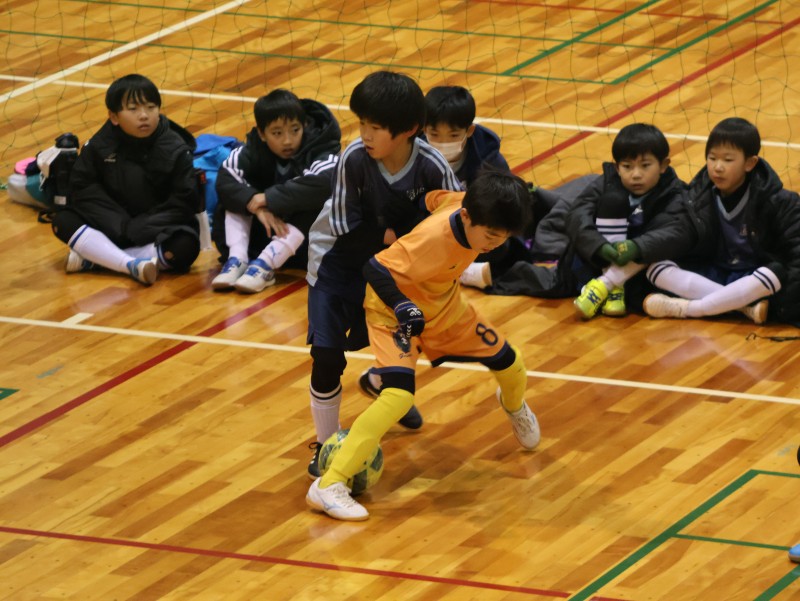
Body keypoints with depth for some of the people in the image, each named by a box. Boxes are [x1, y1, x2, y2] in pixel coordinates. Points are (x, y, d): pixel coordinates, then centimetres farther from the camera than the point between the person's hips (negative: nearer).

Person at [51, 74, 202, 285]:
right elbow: (83, 188, -8)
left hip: (155, 232, -2)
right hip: (113, 229, 2)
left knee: (184, 246, -34)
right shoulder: (100, 146, -4)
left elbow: (185, 202, -14)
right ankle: (133, 265, -34)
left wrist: (140, 229, -23)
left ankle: (93, 258, -28)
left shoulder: (175, 151, -10)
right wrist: (119, 225, -20)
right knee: (63, 221, -19)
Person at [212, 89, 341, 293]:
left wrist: (268, 199, -35)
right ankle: (237, 259, -27)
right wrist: (255, 205, -37)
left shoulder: (320, 152, -18)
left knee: (315, 205, -33)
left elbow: (322, 185, -39)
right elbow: (225, 181, -20)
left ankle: (265, 265, -39)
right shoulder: (253, 151, -6)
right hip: (266, 229, 4)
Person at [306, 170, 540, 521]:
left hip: (445, 307, 8)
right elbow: (375, 268, -35)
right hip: (395, 310, -8)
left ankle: (514, 405, 57)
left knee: (508, 364, 16)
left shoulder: (466, 205, -21)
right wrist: (402, 307, -48)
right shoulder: (435, 239, -40)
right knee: (399, 396, -27)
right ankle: (328, 486, -25)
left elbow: (435, 197, 1)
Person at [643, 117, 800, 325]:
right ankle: (746, 306, -32)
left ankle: (685, 309, -29)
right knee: (656, 268, -22)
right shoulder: (697, 196, -1)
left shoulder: (777, 202, -8)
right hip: (709, 275, 3)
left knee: (775, 273, -37)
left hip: (753, 280, -3)